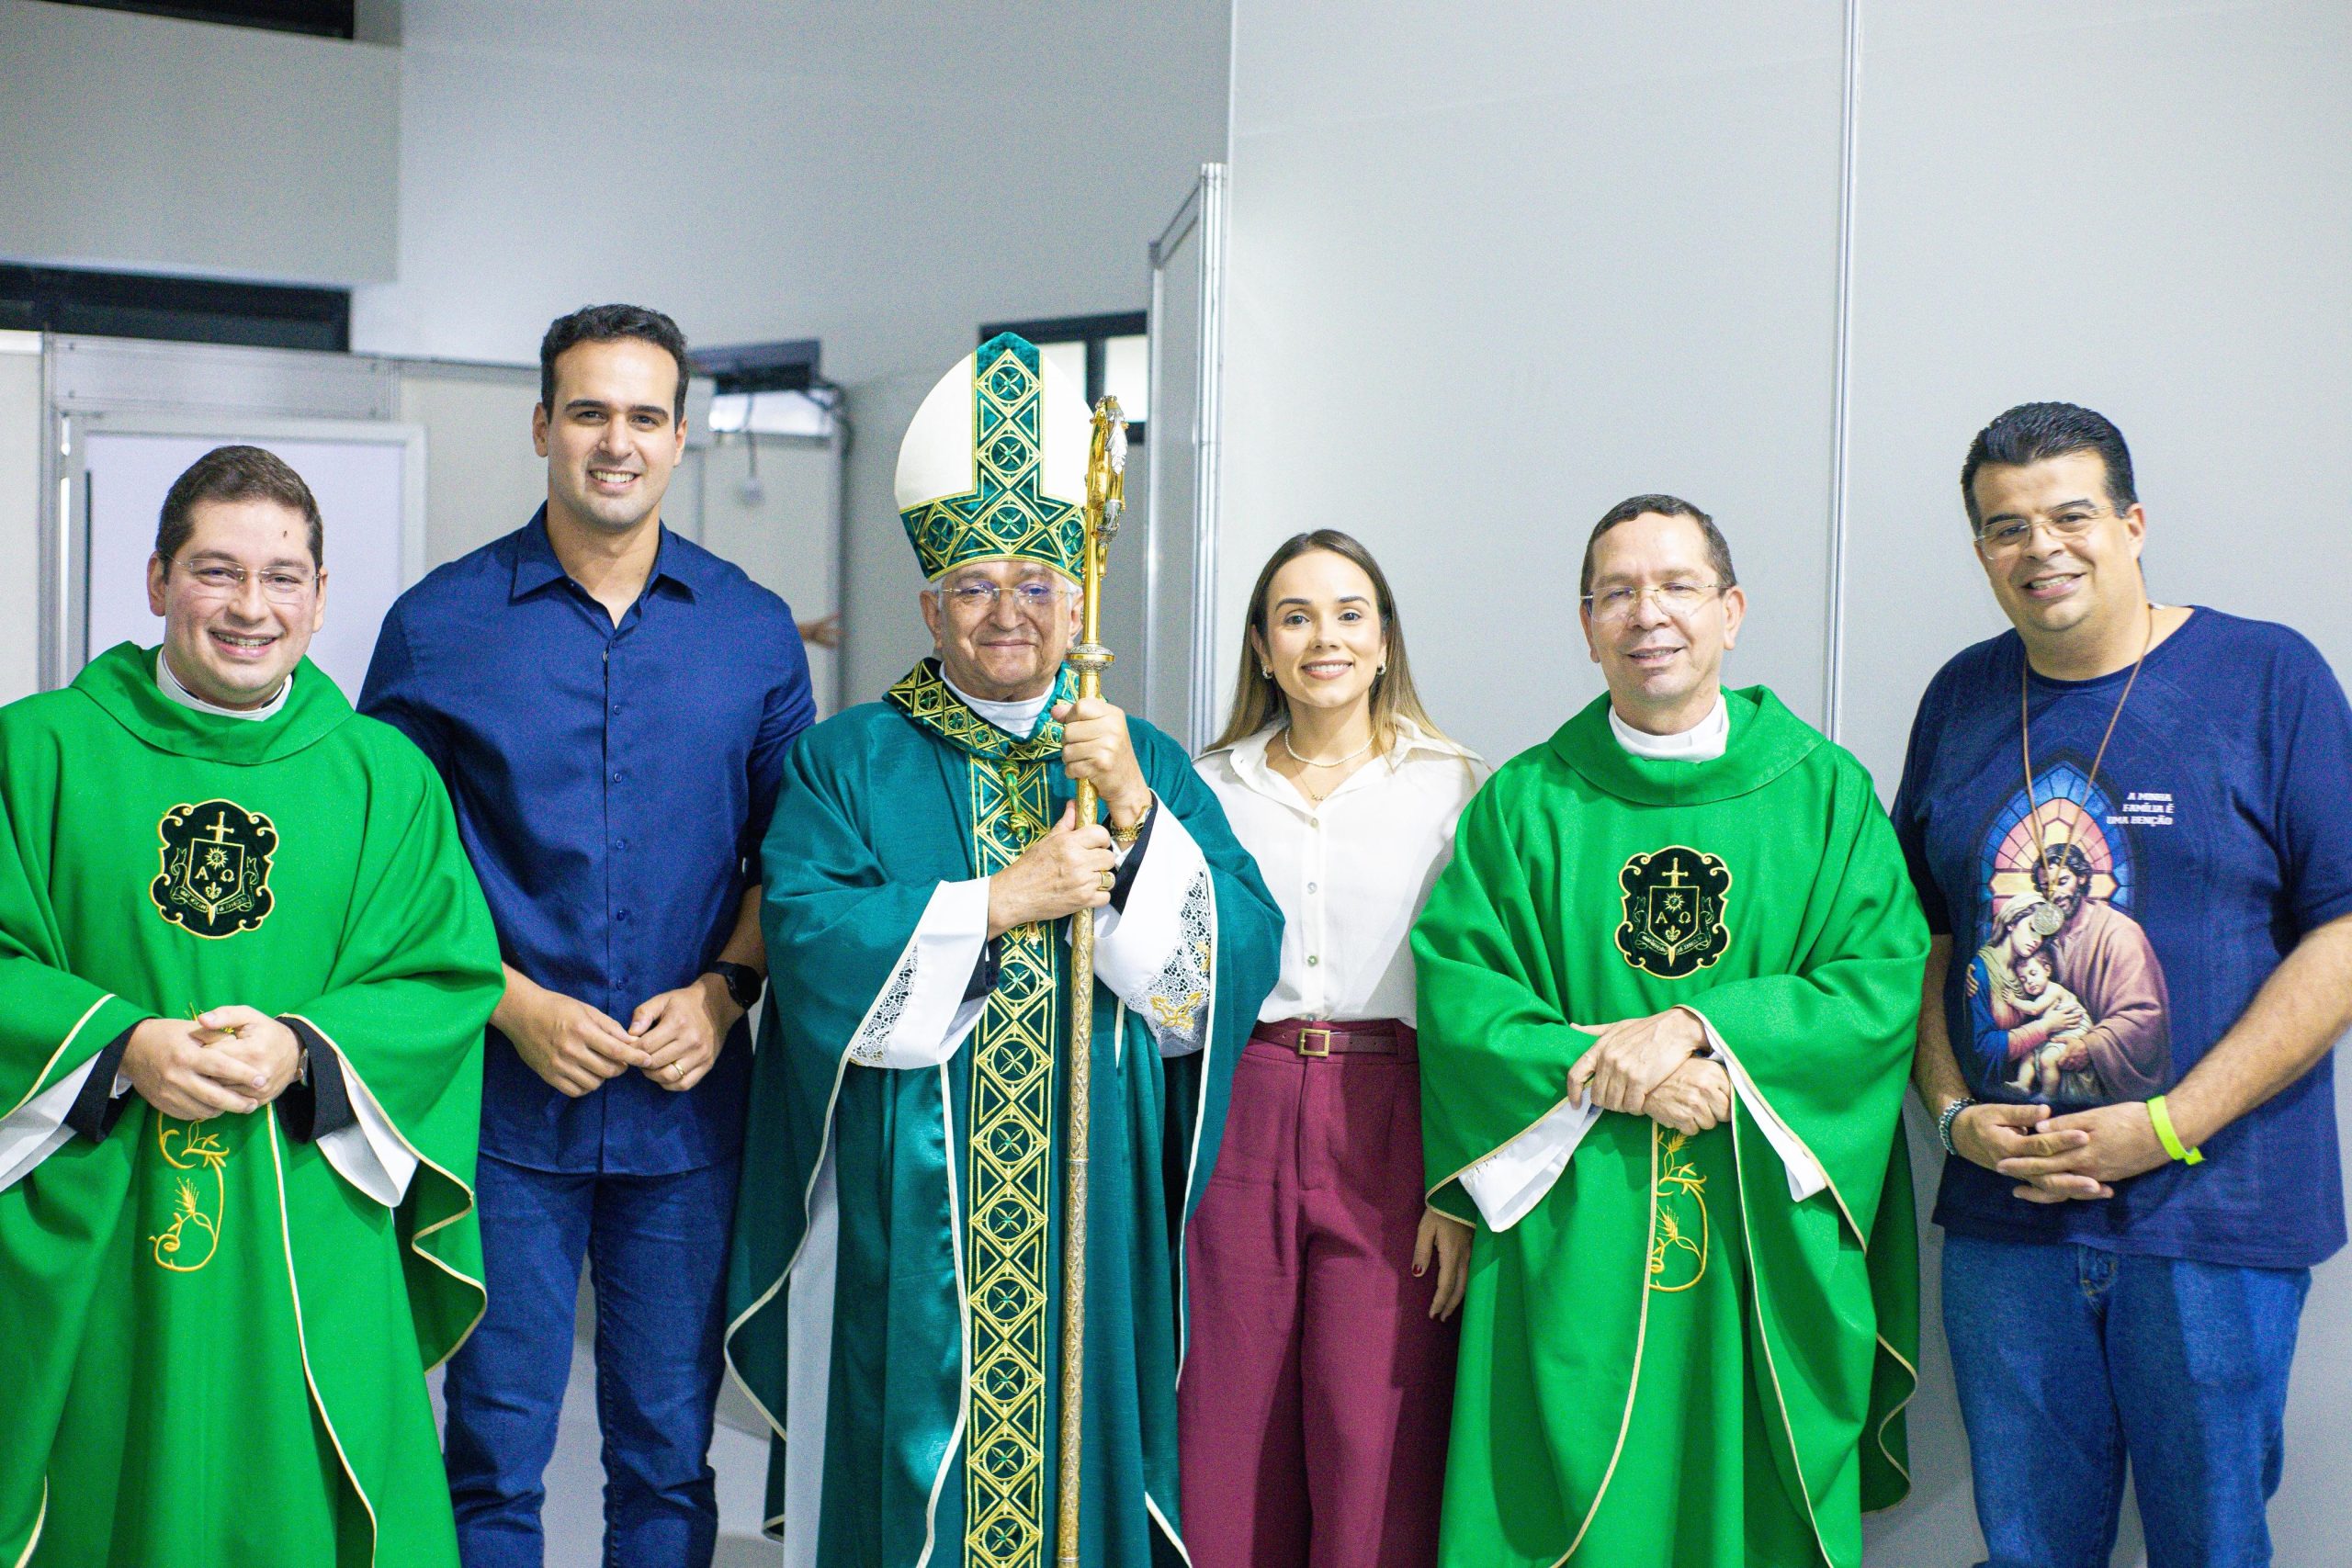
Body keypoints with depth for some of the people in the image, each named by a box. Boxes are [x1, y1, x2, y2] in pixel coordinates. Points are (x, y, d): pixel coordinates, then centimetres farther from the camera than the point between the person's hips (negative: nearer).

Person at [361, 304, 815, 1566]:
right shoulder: (439, 623, 0)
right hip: (505, 1096, -1)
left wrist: (726, 988, -7)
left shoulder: (755, 632, 6)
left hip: (689, 1101, 2)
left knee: (669, 1451, 11)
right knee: (495, 1457, 5)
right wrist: (511, 1002, -11)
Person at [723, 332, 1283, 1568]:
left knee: (1079, 1447, 6)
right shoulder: (848, 761, 5)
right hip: (906, 1207, -2)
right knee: (909, 1465, 2)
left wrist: (1137, 813, -14)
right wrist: (1003, 899, -15)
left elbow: (1241, 950, -1)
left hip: (1091, 1200, 2)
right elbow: (810, 940, -11)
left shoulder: (1149, 763, 10)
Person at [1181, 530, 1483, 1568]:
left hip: (1391, 1127, -2)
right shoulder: (1211, 789, 10)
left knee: (1375, 1456, -2)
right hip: (1239, 1122, 2)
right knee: (1229, 1446, 4)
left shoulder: (1453, 789, 4)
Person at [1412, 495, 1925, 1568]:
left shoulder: (1824, 791, 5)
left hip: (1767, 1245, 0)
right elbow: (1456, 994, -2)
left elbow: (1885, 987, -4)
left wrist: (1696, 1027, -15)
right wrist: (1606, 1072, -16)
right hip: (1570, 1244, 0)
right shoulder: (1524, 805, 5)